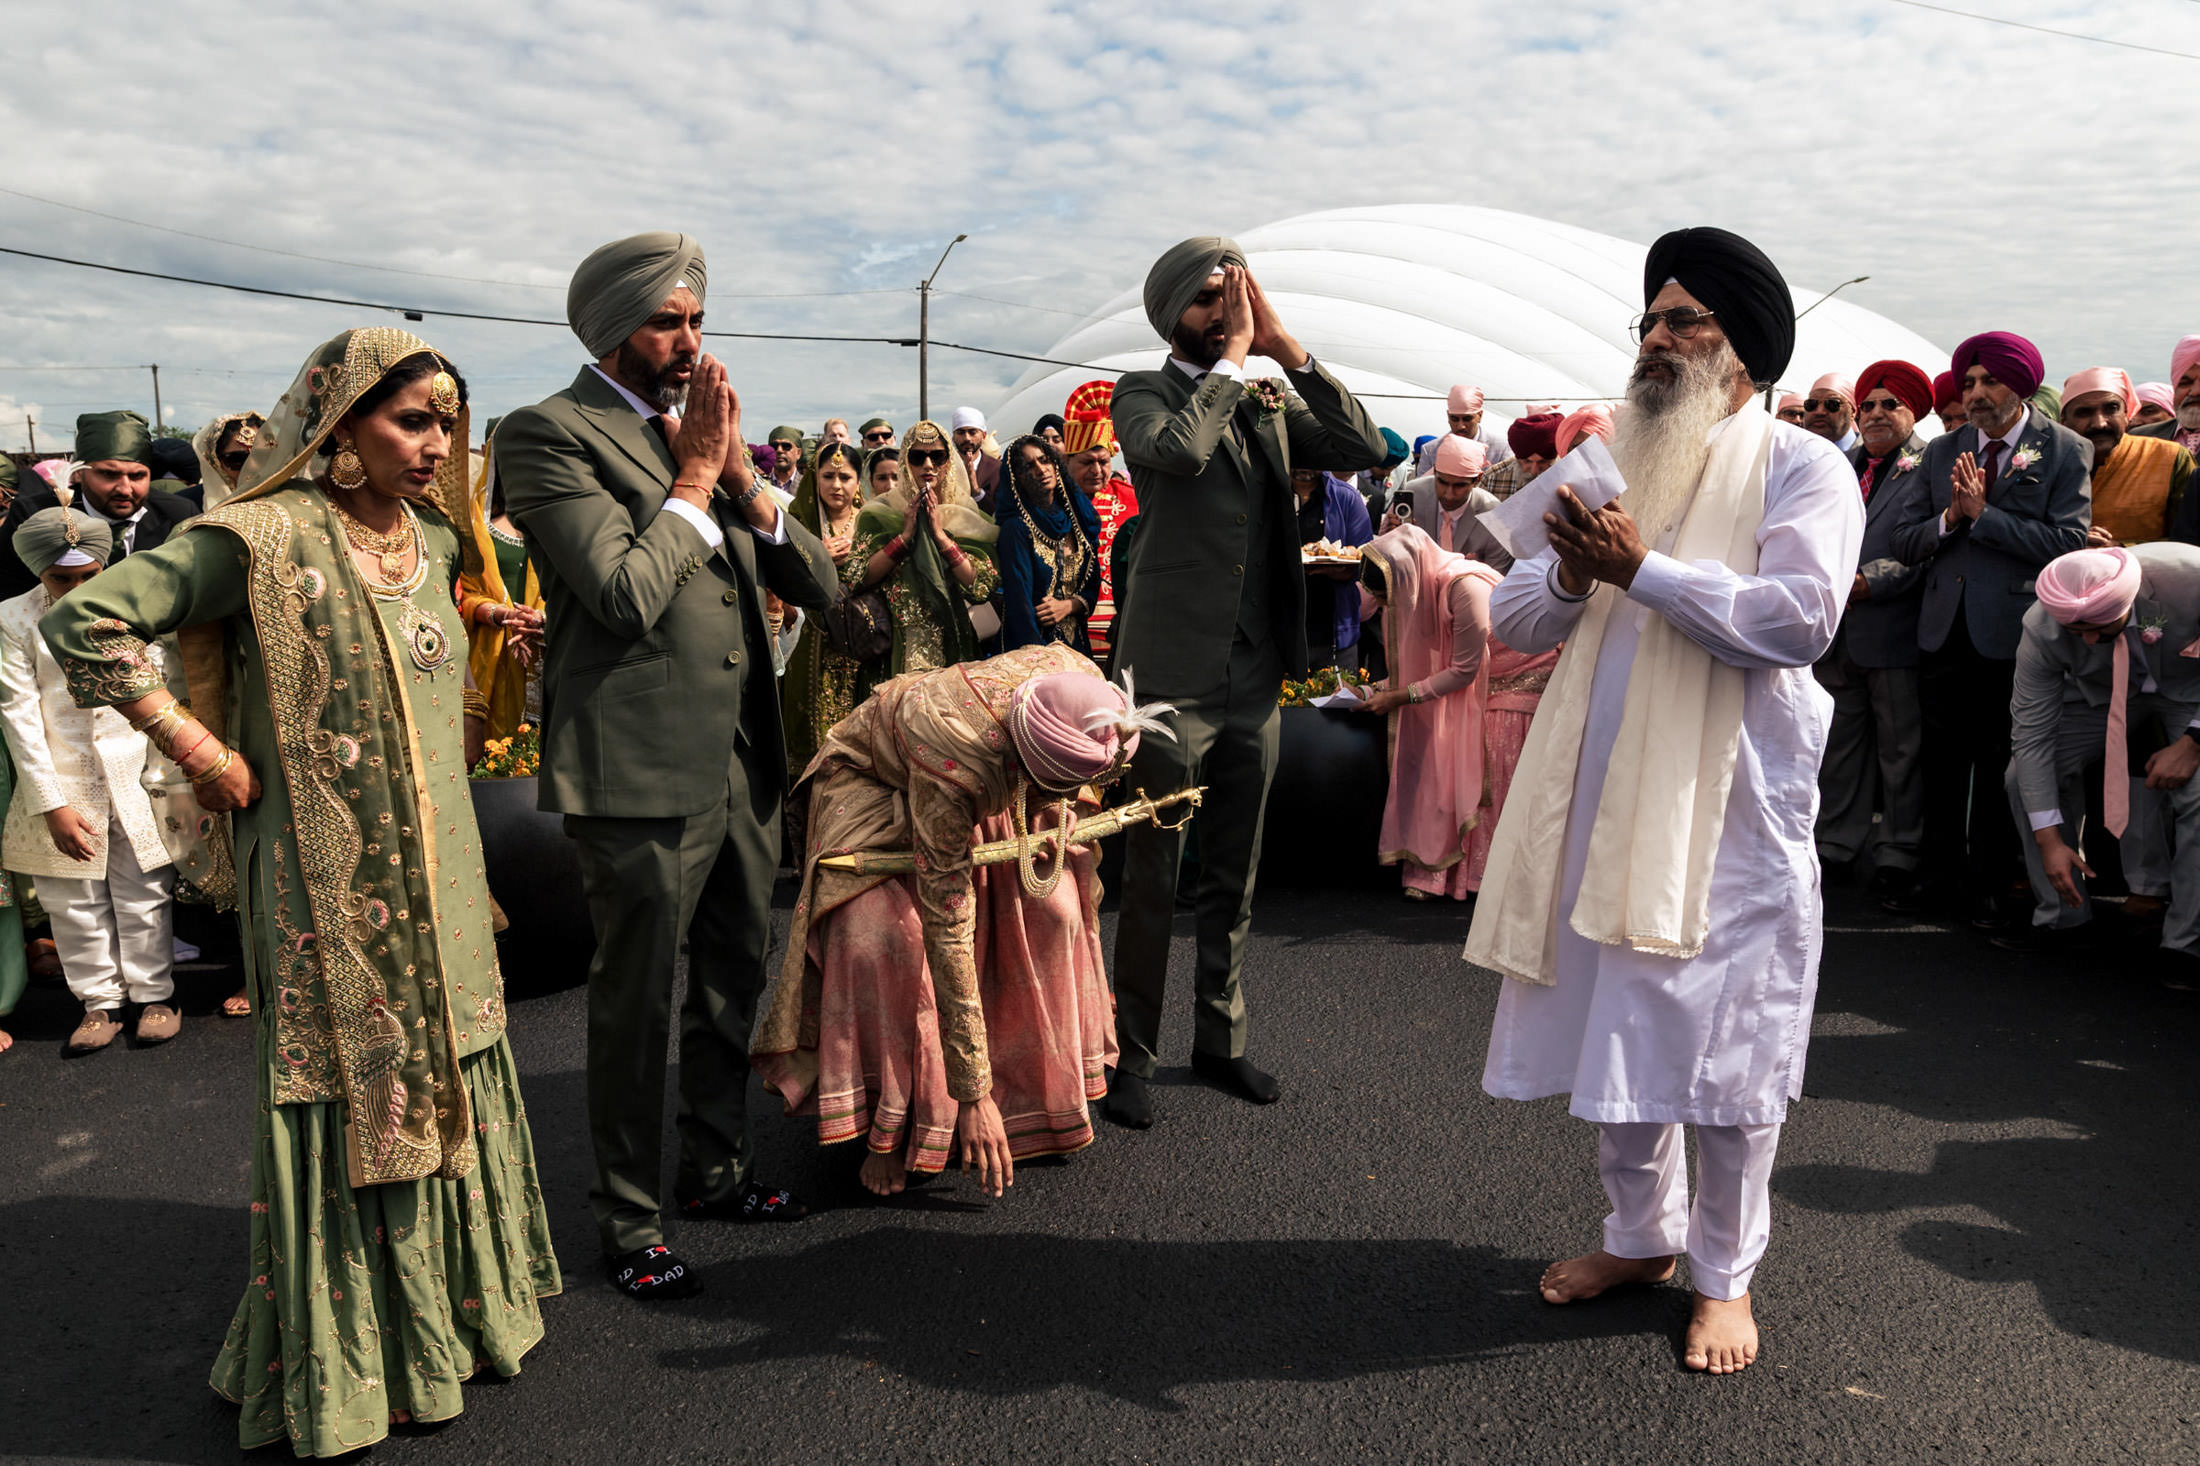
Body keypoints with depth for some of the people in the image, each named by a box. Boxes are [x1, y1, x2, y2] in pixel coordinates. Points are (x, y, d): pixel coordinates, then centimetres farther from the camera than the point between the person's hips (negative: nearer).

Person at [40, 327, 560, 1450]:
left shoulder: (435, 538, 8)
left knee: (442, 1079, 15)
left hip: (435, 875, 7)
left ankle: (449, 1306, 35)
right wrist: (195, 747, -15)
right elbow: (83, 620, -15)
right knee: (344, 1092, 3)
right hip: (328, 882, -6)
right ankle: (339, 1367, 22)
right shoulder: (268, 538, -14)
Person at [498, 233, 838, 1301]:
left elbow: (817, 582, 9)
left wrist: (741, 477, -4)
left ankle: (715, 1168, 36)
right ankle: (629, 1219, 22)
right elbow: (630, 593, -21)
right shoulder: (549, 433, -7)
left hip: (741, 762, 8)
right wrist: (694, 474, -10)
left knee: (734, 982, 18)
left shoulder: (700, 425, 15)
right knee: (634, 1003, 5)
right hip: (641, 772, -7)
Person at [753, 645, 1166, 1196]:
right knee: (882, 939, -27)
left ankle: (1042, 1099, 10)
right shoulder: (953, 766, -45)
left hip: (992, 789, 6)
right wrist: (972, 1095, -35)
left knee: (1053, 909, -8)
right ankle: (889, 1131, -8)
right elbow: (948, 932, -40)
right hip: (874, 782, -6)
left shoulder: (1080, 683, -31)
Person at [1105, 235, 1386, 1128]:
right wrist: (1234, 355, -13)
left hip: (1256, 676, 5)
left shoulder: (1272, 401, 11)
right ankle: (1131, 1056, 16)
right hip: (1174, 675, -5)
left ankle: (1219, 1040, 30)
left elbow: (1365, 448, -2)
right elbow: (1181, 447, -25)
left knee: (1234, 879, 15)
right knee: (1151, 880, 2)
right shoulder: (1144, 394, -2)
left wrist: (1285, 348, -5)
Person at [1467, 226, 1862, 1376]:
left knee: (1722, 1046, 3)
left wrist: (1641, 569, -20)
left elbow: (1799, 617, -18)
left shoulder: (1800, 467, -1)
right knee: (1612, 1029, 12)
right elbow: (1510, 621, 11)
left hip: (1728, 808, -5)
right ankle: (1641, 1235, 32)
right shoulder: (1614, 467, 16)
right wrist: (1569, 583, -10)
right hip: (1601, 801, 5)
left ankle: (1724, 1274, 22)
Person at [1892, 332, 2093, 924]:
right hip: (1945, 630, 4)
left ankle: (1990, 886, 19)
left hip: (2013, 633, -4)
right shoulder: (1940, 453, 9)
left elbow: (2069, 542, -15)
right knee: (1941, 763, 11)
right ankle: (1941, 874, 24)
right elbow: (1904, 542, 6)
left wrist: (1982, 514, -16)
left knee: (1999, 766, 5)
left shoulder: (2067, 451, -3)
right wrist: (1950, 517, -13)